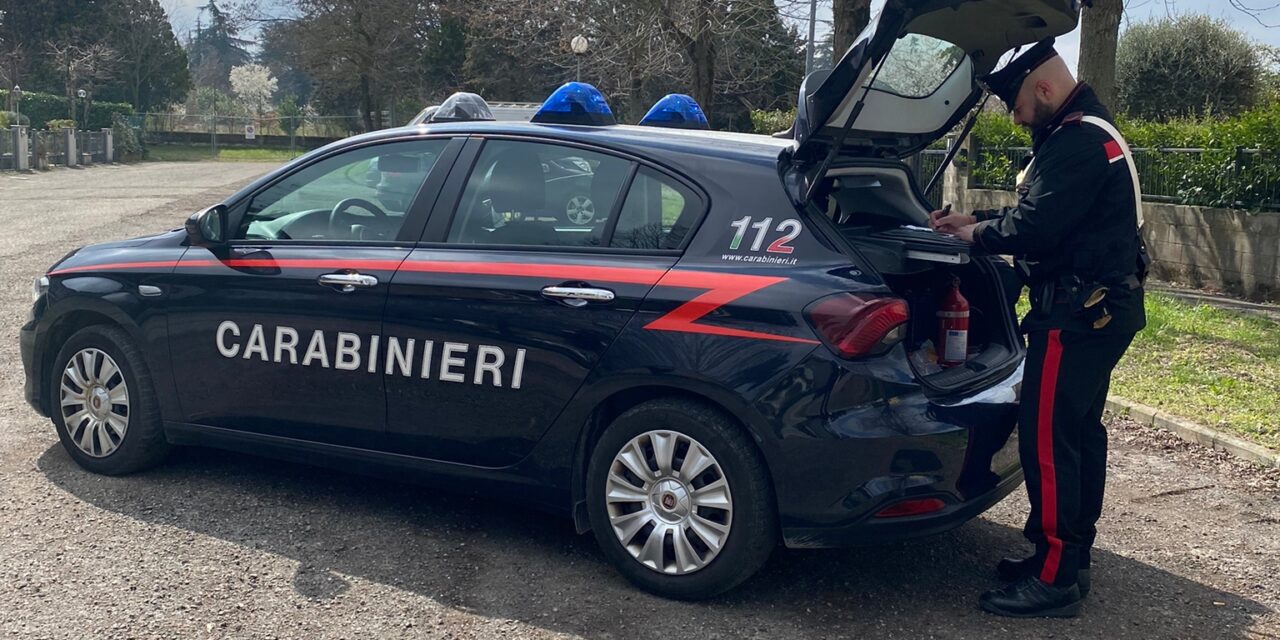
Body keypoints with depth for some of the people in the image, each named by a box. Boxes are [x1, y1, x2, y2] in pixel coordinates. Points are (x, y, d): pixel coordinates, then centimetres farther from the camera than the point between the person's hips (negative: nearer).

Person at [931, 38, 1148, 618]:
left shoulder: (1079, 141, -19)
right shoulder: (1083, 132, 16)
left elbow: (1033, 228, -24)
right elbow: (1037, 213, 20)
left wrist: (977, 236, -7)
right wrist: (975, 219, 13)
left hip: (1079, 313, -11)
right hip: (1099, 308, 11)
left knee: (1046, 439, -8)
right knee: (1080, 431, 15)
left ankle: (1054, 580, -2)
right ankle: (1071, 557, 26)